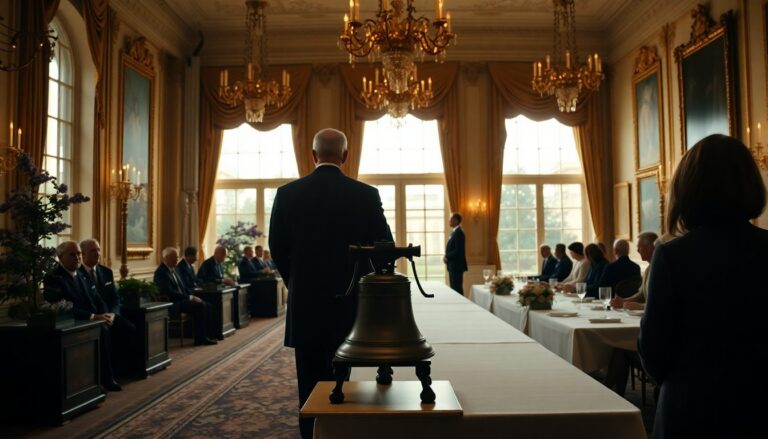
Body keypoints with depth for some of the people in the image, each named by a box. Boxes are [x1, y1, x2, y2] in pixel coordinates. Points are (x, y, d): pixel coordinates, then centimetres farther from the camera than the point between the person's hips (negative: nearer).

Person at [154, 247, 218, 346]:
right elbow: (170, 293, -23)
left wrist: (192, 296, 3)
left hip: (182, 299, 9)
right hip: (172, 304, -9)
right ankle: (200, 338, -18)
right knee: (200, 306, -26)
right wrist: (190, 297, -20)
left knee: (208, 306, -6)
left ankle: (208, 335, -7)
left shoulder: (173, 269, 17)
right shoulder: (161, 272, -13)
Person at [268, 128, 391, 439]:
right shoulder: (366, 195, -6)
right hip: (350, 302, 0)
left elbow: (277, 249, 0)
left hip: (305, 302, 1)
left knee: (310, 382, 11)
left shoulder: (287, 194, -4)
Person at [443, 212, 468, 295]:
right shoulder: (454, 232, 15)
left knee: (457, 288, -7)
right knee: (454, 288, 12)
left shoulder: (458, 232, -16)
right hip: (453, 265, 10)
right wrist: (446, 257, 4)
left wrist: (447, 257, -14)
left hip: (456, 265, -10)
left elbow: (459, 250, -22)